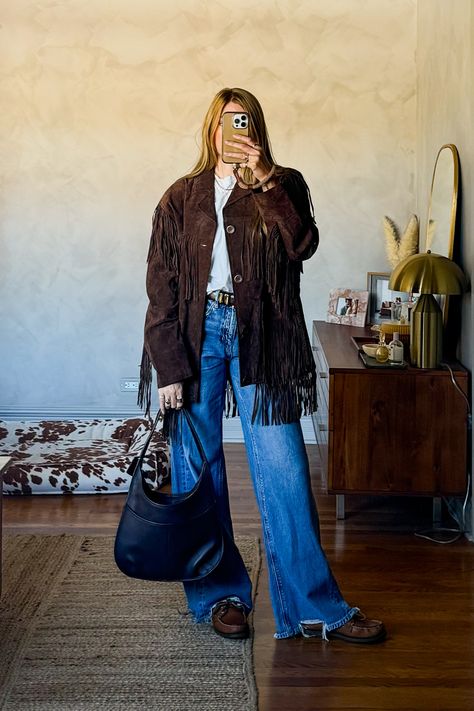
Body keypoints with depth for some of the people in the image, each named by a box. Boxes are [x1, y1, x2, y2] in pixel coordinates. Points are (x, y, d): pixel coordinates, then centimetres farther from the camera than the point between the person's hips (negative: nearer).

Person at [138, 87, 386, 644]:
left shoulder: (282, 187, 11)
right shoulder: (182, 198, 11)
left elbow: (301, 244, -10)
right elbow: (161, 288, 4)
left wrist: (264, 178, -17)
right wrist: (168, 368, -5)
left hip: (258, 336, -1)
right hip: (196, 332, 2)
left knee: (283, 469, -4)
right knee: (197, 470, 5)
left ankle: (313, 607, 3)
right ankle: (219, 593, 21)